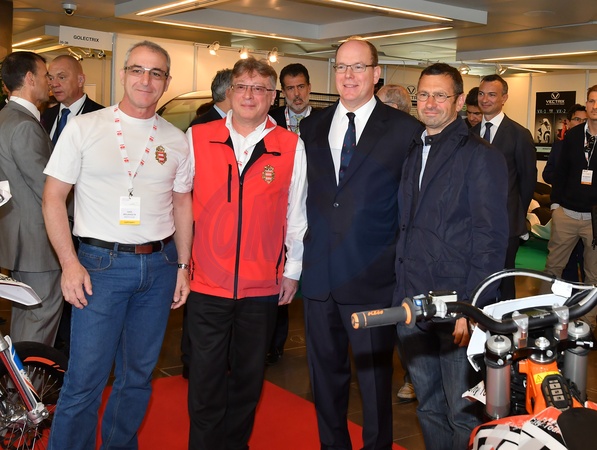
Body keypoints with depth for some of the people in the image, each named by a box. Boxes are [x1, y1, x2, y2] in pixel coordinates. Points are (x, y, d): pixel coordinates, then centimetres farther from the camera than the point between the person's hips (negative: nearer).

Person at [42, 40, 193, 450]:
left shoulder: (176, 140, 7)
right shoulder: (84, 128, -2)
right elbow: (54, 198, -2)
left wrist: (183, 265, 9)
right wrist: (70, 263, -9)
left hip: (159, 265, 4)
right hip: (101, 264, -3)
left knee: (139, 374, 15)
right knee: (84, 380, -2)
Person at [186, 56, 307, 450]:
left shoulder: (292, 147, -1)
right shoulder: (197, 138, -1)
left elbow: (296, 214, 4)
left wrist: (293, 270, 7)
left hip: (264, 285, 1)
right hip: (208, 284, 0)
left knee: (248, 381, 15)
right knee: (206, 385, 7)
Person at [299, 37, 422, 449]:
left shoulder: (405, 130, -3)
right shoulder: (312, 128, 9)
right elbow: (304, 196, 12)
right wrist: (300, 255, 5)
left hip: (372, 276, -4)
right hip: (319, 275, 4)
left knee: (375, 374, 8)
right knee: (325, 371, 16)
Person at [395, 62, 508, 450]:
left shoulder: (481, 156, -7)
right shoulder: (413, 153, 14)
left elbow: (492, 239, -11)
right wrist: (401, 294, 7)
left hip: (458, 309, -6)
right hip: (412, 303, 6)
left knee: (464, 415, 3)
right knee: (429, 408, 17)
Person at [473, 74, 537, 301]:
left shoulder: (519, 134, -4)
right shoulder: (471, 133, 8)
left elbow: (528, 178, 1)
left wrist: (517, 213, 3)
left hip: (505, 221, -3)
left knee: (503, 279, 5)